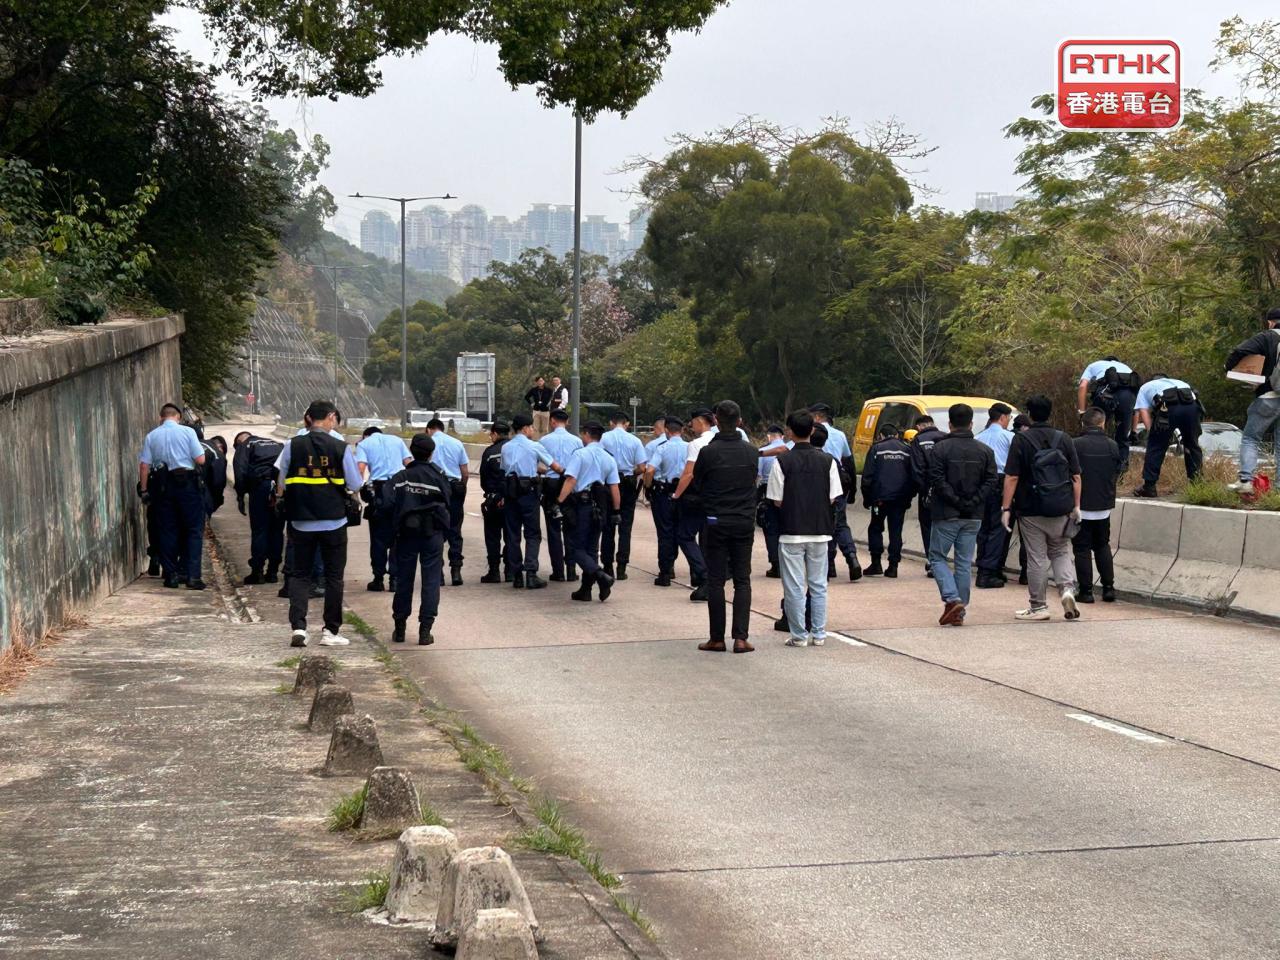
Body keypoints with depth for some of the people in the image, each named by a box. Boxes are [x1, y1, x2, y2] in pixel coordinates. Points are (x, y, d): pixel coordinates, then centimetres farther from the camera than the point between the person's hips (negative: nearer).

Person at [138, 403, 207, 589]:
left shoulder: (151, 436, 5)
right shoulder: (187, 432, -3)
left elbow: (144, 465, 0)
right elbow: (200, 460, -6)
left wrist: (144, 490, 6)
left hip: (163, 486, 3)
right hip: (186, 483, -3)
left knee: (167, 531, 10)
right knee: (193, 530, 2)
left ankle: (171, 575, 9)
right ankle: (192, 575, -6)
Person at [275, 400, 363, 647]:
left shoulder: (293, 446, -4)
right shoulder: (341, 448, -7)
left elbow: (280, 483, 1)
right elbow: (355, 485, -2)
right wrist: (353, 461, 14)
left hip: (301, 522, 1)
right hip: (334, 522, -1)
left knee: (300, 573, 11)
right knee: (333, 575, 10)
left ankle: (298, 626, -4)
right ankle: (331, 631, 13)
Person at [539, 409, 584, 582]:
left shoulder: (545, 441, -5)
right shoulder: (576, 441, -1)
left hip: (550, 485, -1)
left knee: (554, 530, 4)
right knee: (570, 529, 8)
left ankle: (558, 571, 3)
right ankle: (571, 570, 7)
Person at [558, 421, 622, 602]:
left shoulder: (580, 454, -8)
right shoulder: (609, 459, 9)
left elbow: (570, 480, -17)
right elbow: (614, 488, 6)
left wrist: (560, 503, -17)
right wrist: (616, 511, 10)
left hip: (581, 505, -6)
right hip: (599, 508, 6)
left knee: (578, 549, -1)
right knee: (592, 549, 13)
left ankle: (601, 576, -24)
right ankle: (586, 590, 14)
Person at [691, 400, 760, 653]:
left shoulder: (708, 452, -11)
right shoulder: (751, 452, -2)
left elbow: (697, 485, 1)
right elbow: (753, 483, 9)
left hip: (717, 522, -2)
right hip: (745, 522, 2)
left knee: (716, 581, 5)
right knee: (742, 580, 7)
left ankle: (717, 638, 6)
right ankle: (740, 637, -1)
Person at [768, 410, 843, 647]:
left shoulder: (782, 462, -10)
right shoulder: (827, 460, -2)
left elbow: (777, 501, -7)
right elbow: (833, 498, 0)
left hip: (791, 532, -3)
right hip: (820, 530, 3)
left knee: (794, 587, 4)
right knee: (818, 585, 12)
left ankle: (799, 635, 6)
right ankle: (818, 634, 14)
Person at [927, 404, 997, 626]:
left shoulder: (940, 448, -8)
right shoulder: (984, 451, 4)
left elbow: (937, 481, -15)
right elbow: (990, 481, -2)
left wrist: (955, 500, -10)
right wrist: (971, 502, -5)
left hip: (947, 515, -4)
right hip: (974, 516, 4)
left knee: (937, 557, 8)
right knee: (964, 562, 9)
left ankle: (952, 599, -12)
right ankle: (959, 612, 8)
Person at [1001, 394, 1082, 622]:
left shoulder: (1021, 441, -6)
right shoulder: (1064, 439, 4)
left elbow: (1011, 478, -10)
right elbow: (1076, 477, 5)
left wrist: (1006, 507, -6)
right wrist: (1076, 506, 11)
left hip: (1031, 511, -3)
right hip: (1061, 510, 3)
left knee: (1037, 558, 3)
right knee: (1061, 552, 17)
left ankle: (1038, 607, 8)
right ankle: (1067, 588, -5)